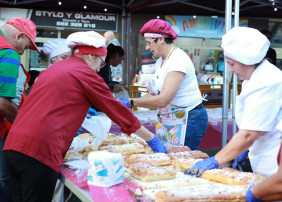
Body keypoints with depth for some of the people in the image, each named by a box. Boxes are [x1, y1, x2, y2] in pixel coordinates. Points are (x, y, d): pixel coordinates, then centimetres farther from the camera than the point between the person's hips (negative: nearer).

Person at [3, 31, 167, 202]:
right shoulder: (85, 73, -1)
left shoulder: (53, 69, 21)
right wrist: (152, 139, 11)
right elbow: (117, 110, 3)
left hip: (13, 144, 8)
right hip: (40, 150, -8)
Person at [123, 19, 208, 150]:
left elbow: (163, 100, -25)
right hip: (167, 120, 9)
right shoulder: (160, 61, 13)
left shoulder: (178, 60, -17)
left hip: (188, 120, -9)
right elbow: (154, 94, 11)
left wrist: (132, 102, -19)